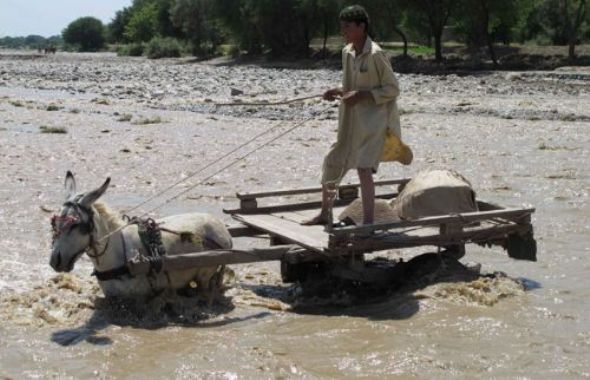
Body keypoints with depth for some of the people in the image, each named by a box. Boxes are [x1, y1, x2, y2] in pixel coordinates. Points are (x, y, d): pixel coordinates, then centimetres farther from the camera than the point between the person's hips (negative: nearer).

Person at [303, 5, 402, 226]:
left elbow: (392, 89, -13)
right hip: (351, 119, 8)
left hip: (373, 119, -8)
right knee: (332, 163, 14)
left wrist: (360, 95, -22)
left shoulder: (375, 55, -17)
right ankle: (324, 214, 30)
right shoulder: (347, 52, 6)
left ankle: (368, 222, -10)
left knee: (363, 167, -17)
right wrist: (339, 91, -2)